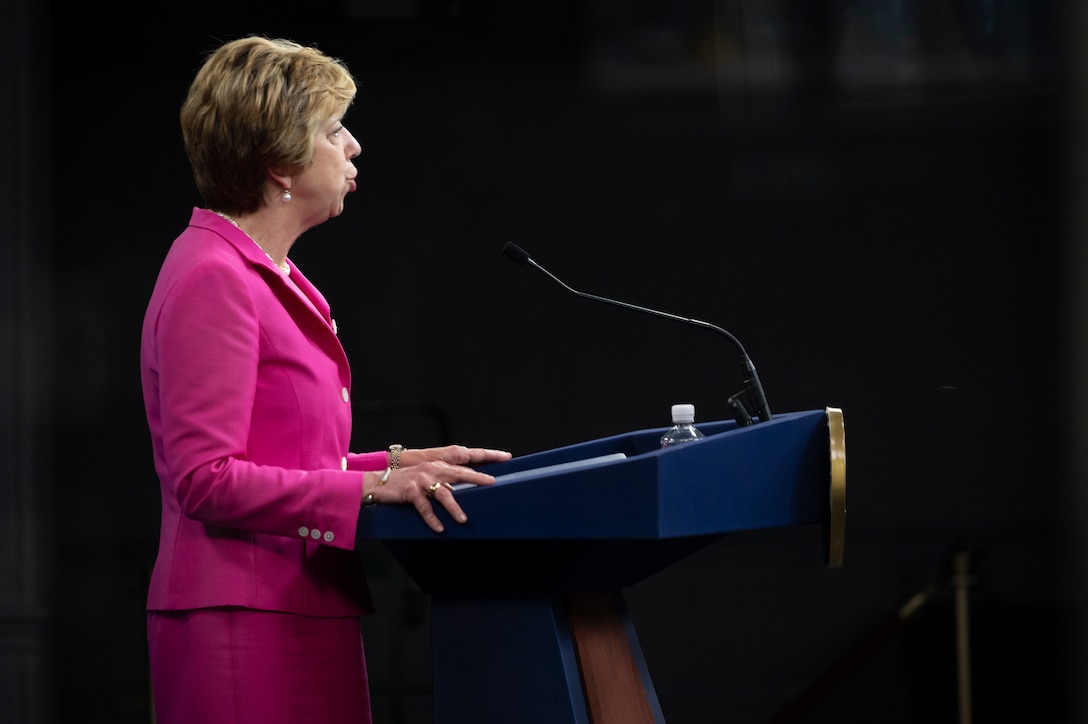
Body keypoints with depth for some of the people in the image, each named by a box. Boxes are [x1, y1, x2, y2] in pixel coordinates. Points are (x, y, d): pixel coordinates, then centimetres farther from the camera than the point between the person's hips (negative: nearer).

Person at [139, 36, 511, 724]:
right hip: (249, 622, -10)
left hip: (302, 613, 10)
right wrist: (373, 486, -19)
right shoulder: (213, 279, -13)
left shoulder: (273, 277, 17)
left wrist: (402, 464, 11)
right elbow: (206, 479, -18)